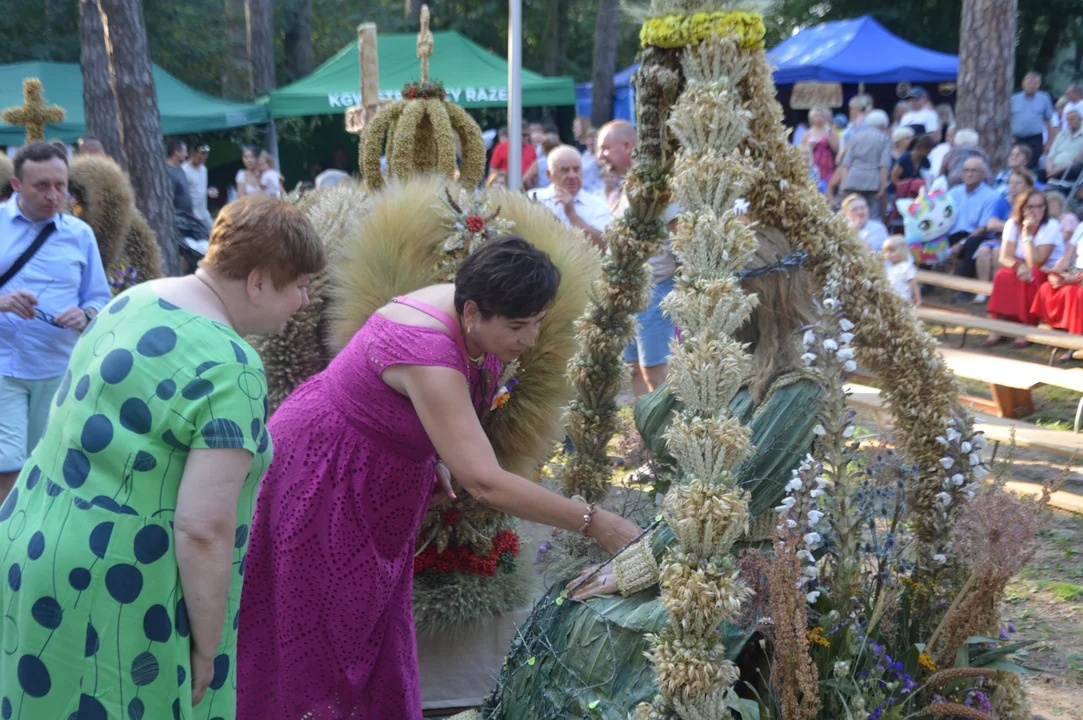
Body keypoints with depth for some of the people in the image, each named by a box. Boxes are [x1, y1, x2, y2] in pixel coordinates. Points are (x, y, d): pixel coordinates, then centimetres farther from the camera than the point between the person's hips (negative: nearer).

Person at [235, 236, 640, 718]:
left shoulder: (473, 320, -10)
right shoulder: (429, 353, -36)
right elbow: (484, 483, -41)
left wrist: (436, 454, -7)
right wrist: (593, 523, -37)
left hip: (377, 488, 8)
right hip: (320, 478, -8)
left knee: (371, 633, 13)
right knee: (317, 635, 2)